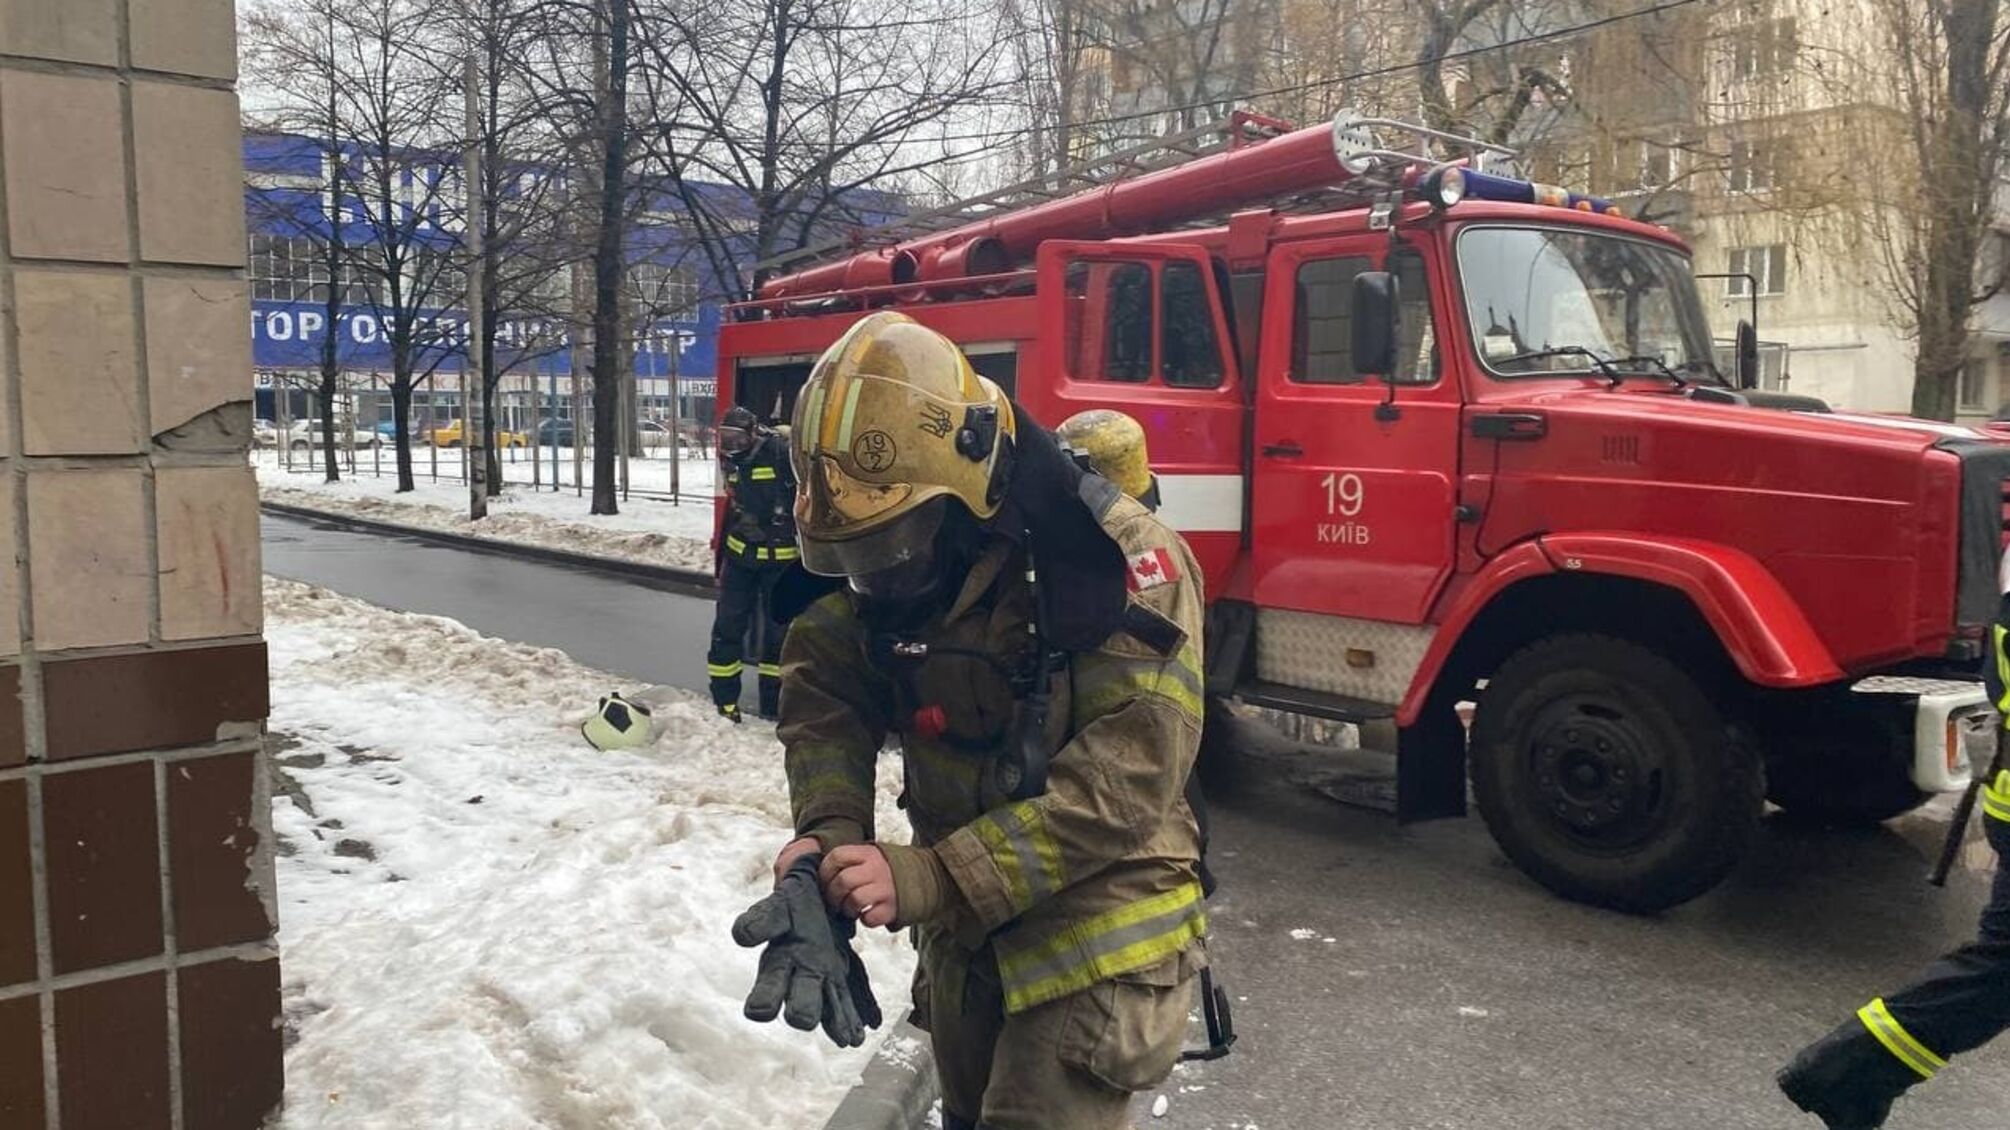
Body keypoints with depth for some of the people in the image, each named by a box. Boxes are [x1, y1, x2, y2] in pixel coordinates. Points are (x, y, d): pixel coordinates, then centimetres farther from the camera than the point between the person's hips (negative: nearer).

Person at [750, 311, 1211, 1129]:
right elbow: (826, 686, -1)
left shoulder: (1122, 562, -24)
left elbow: (1124, 779, -29)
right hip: (961, 931, 7)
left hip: (1094, 937, -7)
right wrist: (828, 830, -21)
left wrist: (926, 880, -33)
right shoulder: (893, 559, -3)